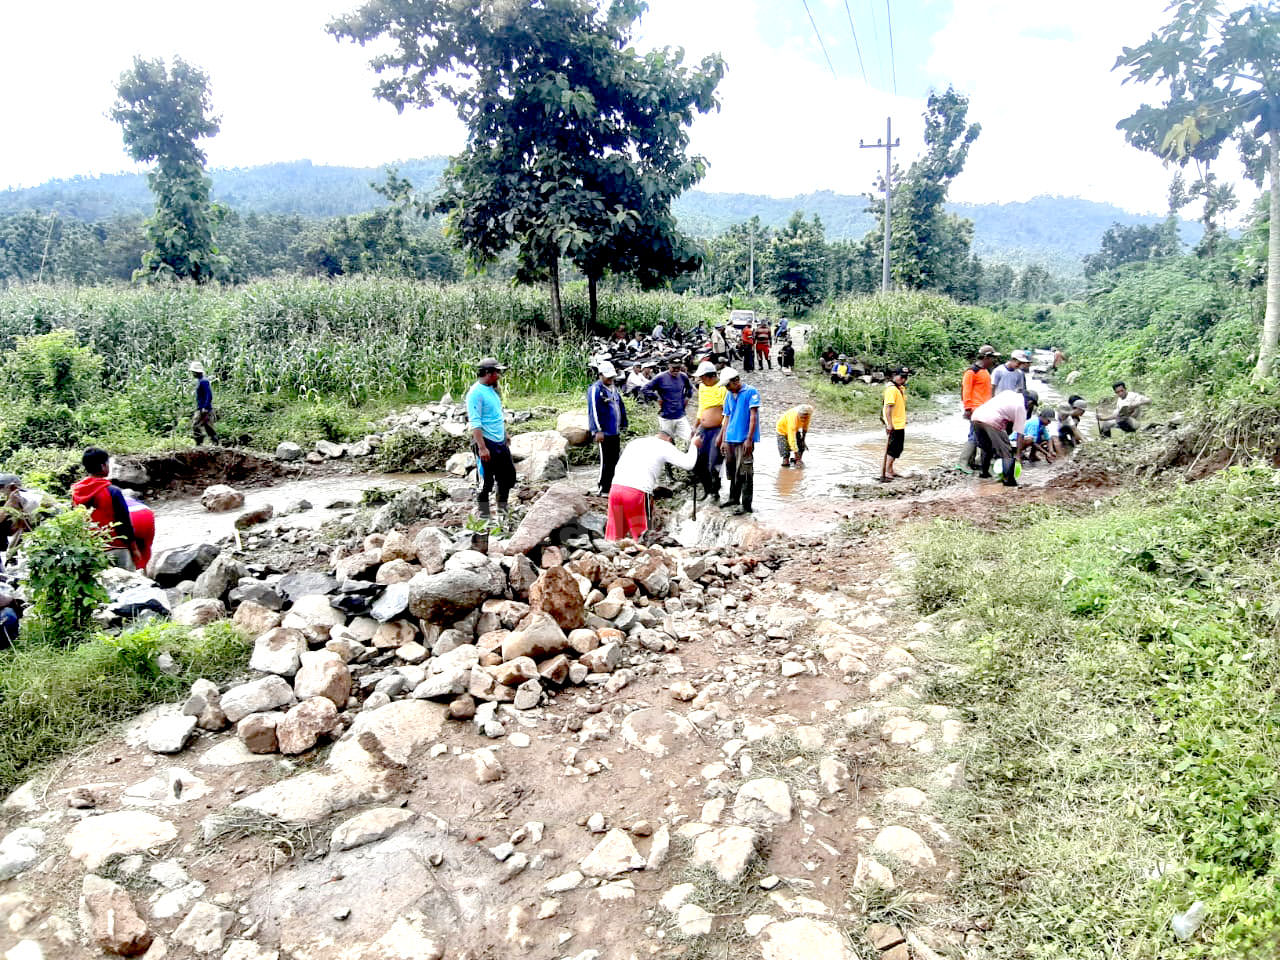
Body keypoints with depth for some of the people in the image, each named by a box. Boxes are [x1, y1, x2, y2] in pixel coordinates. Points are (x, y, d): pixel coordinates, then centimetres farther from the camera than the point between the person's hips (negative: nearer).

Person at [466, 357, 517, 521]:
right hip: (486, 443, -9)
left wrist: (505, 434, 21)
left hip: (501, 442, 9)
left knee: (508, 476, 15)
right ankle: (483, 516, 10)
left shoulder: (492, 389, 13)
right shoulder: (476, 393, -15)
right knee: (486, 482, -1)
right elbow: (475, 423, -21)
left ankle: (502, 511, 30)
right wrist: (482, 447, -25)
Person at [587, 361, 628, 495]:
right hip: (604, 432, -8)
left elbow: (621, 407, 23)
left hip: (615, 432, 8)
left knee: (614, 460, 12)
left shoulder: (613, 388, 17)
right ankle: (603, 489, 3)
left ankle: (609, 485, 23)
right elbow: (593, 410, -17)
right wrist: (598, 430, -21)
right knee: (606, 461, -4)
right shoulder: (595, 389, -10)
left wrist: (622, 426, 21)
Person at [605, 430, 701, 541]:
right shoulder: (665, 445, 8)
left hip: (615, 487, 5)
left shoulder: (635, 442, 23)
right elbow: (688, 464, 3)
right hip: (638, 491, -5)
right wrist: (694, 445, 19)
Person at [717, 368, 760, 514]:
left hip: (744, 440, -7)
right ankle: (734, 498, 29)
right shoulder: (729, 395, 15)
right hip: (730, 439, 7)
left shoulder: (751, 392, -5)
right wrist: (723, 440, 14)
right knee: (732, 470, 15)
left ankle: (746, 504, -2)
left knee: (744, 473, -6)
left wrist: (749, 439, -16)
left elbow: (753, 416, -10)